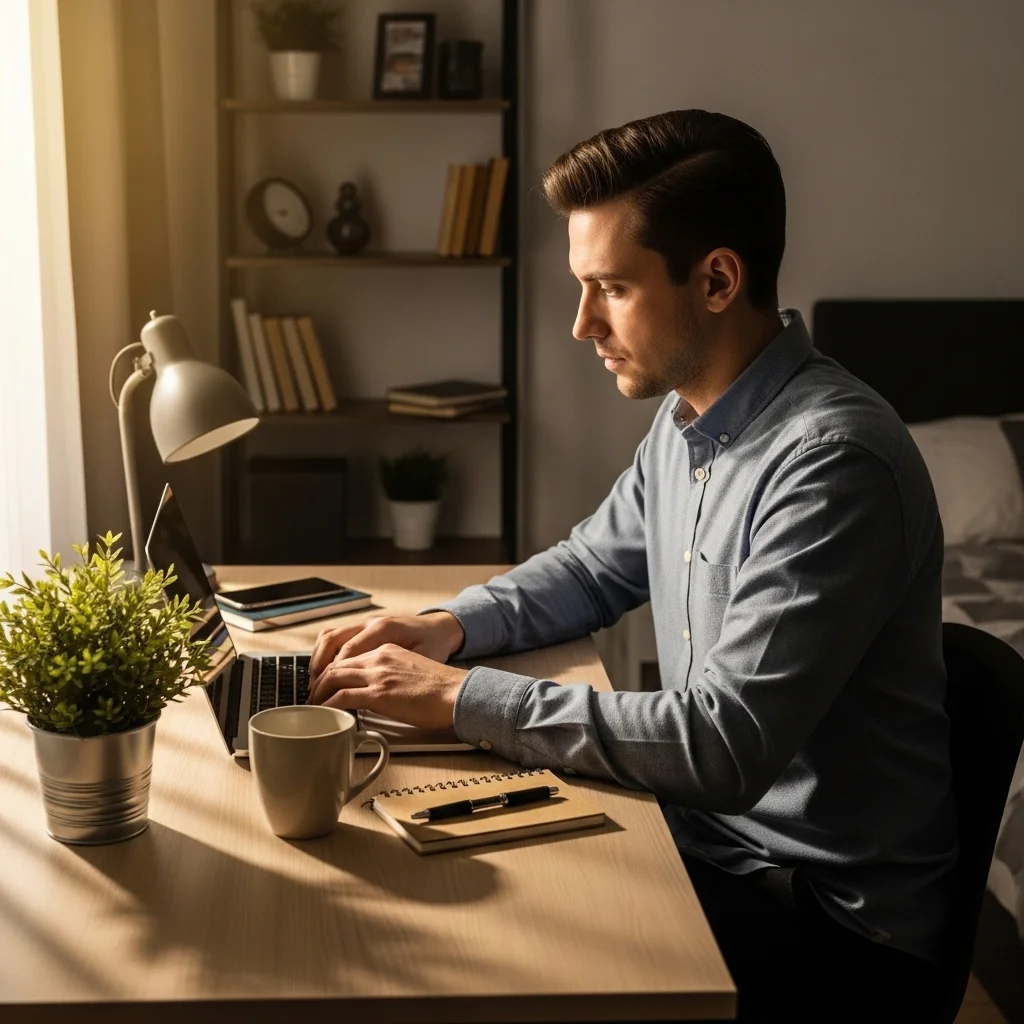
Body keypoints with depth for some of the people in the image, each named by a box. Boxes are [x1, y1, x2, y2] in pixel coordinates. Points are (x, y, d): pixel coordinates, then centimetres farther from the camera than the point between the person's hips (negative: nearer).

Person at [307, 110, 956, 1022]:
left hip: (830, 914, -7)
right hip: (713, 834, 7)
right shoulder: (687, 419, 2)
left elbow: (724, 748, -29)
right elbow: (595, 568, 18)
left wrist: (459, 696, -24)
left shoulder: (833, 461, -26)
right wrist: (449, 626, 0)